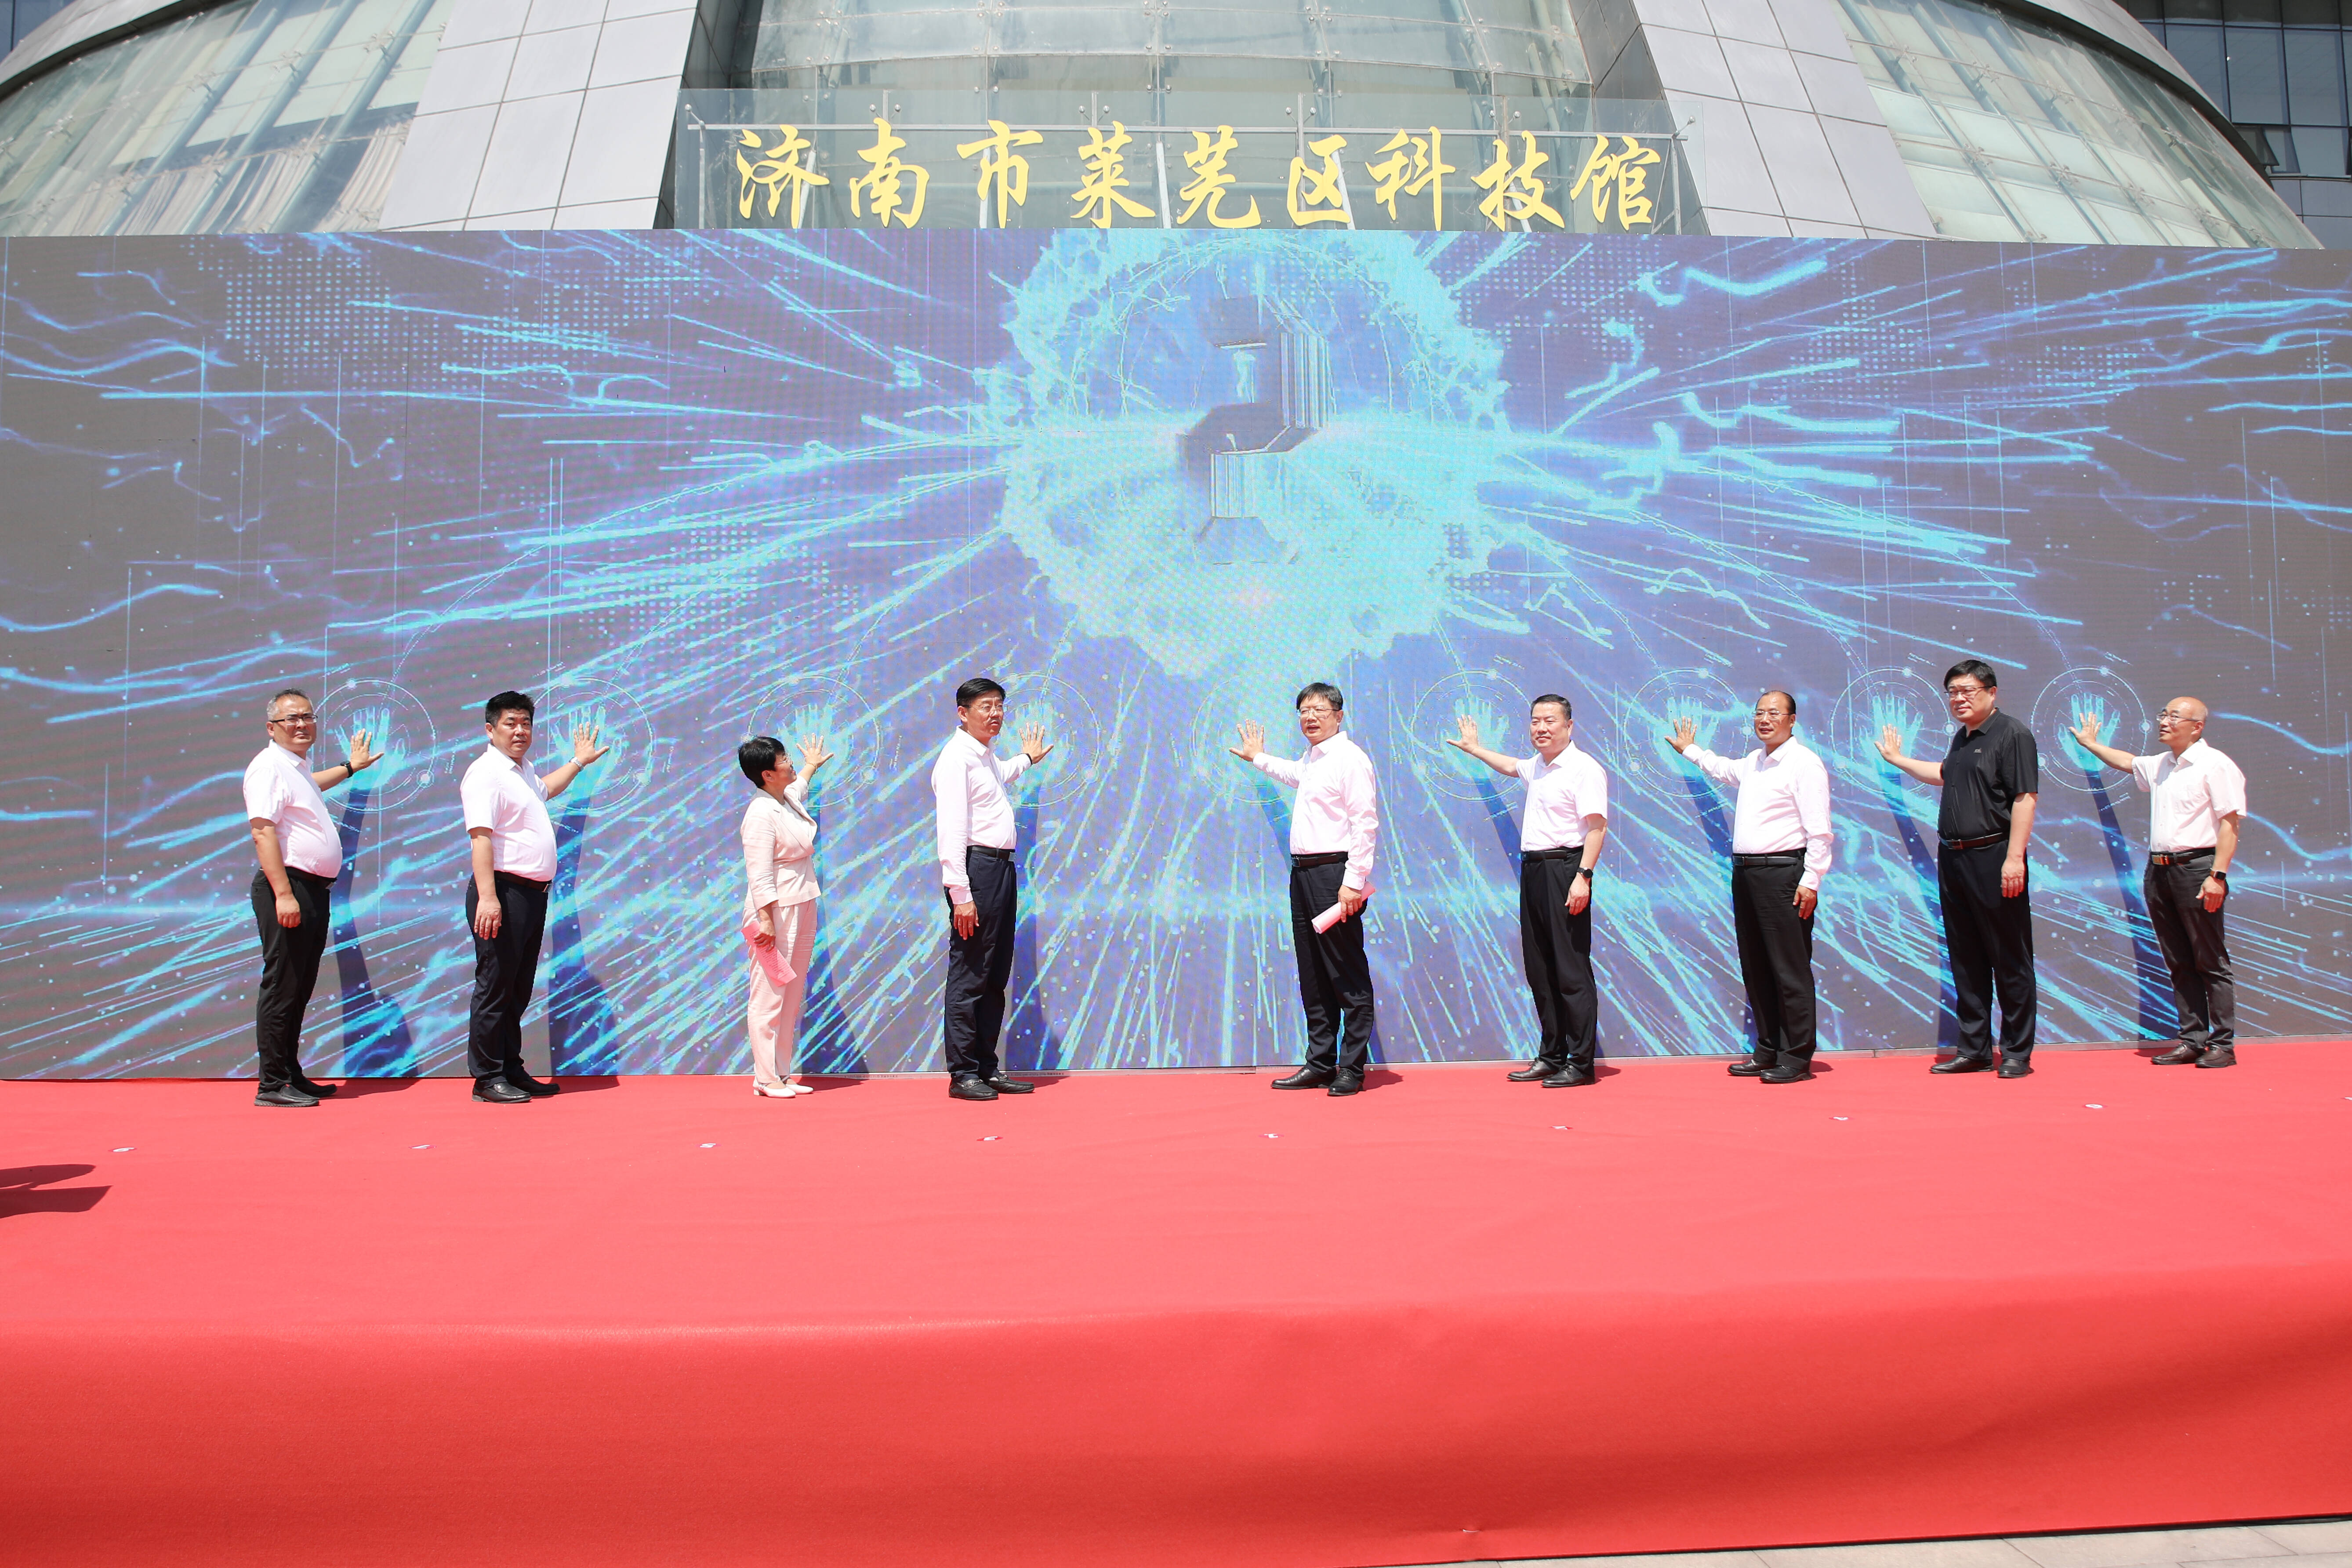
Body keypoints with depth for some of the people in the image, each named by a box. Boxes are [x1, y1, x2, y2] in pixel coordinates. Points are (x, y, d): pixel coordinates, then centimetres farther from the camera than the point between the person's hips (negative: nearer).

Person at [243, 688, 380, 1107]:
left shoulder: (298, 767, 20)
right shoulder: (269, 766, -10)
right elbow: (263, 832, -19)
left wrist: (350, 767, 58)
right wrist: (283, 894, -26)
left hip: (314, 890, 10)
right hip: (288, 887, -10)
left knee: (301, 989, 13)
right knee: (282, 987, -7)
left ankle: (293, 1075, 21)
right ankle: (272, 1085, -4)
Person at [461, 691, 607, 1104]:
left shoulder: (522, 772, 20)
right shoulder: (486, 773, -10)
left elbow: (545, 789, 46)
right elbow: (480, 836, -21)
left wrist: (579, 762, 51)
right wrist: (487, 897, -28)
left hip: (533, 895, 10)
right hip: (504, 892, -10)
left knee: (519, 989, 13)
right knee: (495, 988, -5)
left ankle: (512, 1070, 21)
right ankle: (487, 1079, 0)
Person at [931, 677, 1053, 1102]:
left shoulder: (986, 756, 18)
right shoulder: (956, 759, -11)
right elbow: (951, 831, -18)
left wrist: (1027, 759, 61)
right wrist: (961, 895, -23)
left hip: (1002, 868, 10)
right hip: (977, 867, -10)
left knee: (995, 977, 12)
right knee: (969, 976, -5)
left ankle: (988, 1067, 18)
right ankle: (962, 1073, 0)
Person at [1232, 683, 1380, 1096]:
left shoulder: (1349, 759, -10)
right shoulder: (1312, 759, 18)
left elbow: (1365, 823, -17)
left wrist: (1354, 881, -22)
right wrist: (1259, 759, 58)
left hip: (1334, 873, -10)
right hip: (1304, 872, 10)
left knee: (1347, 975, -5)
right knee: (1312, 975, 12)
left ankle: (1352, 1069, 0)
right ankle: (1320, 1064, 19)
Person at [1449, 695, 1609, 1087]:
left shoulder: (1584, 769, -10)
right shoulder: (1536, 767, 17)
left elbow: (1597, 826, -17)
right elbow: (1510, 766, 41)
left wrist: (1583, 876, -25)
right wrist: (1474, 748, 51)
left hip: (1564, 869, -9)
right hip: (1532, 868, 9)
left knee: (1572, 970, -7)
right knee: (1540, 970, 11)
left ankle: (1580, 1064, -3)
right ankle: (1550, 1057, 19)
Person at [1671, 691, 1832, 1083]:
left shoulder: (1804, 763, -7)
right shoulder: (1753, 762, 17)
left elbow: (1819, 830, -13)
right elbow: (1724, 770, 43)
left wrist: (1811, 881, -18)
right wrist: (1691, 750, 54)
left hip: (1781, 873, -9)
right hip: (1745, 871, 9)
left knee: (1790, 968, -7)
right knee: (1755, 967, 12)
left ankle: (1797, 1058, -2)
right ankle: (1767, 1052, 20)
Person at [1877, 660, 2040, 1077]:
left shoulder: (2012, 734, -9)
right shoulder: (1962, 738, 17)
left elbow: (2024, 799, -16)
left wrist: (2014, 858, -22)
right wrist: (1898, 759, 42)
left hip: (1992, 859, -9)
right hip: (1953, 859, 9)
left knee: (2010, 961, -1)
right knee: (1965, 960, 11)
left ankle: (2017, 1052, 6)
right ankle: (1974, 1049, 18)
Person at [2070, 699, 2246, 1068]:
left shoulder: (2215, 765, -7)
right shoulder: (2159, 766, 16)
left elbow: (2230, 823, -13)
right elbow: (2128, 762, 40)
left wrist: (2218, 876, -20)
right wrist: (2092, 745, 51)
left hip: (2195, 868, -7)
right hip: (2158, 870, 7)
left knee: (2211, 962, -2)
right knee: (2179, 964, 8)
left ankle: (2223, 1044, 2)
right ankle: (2192, 1040, 12)